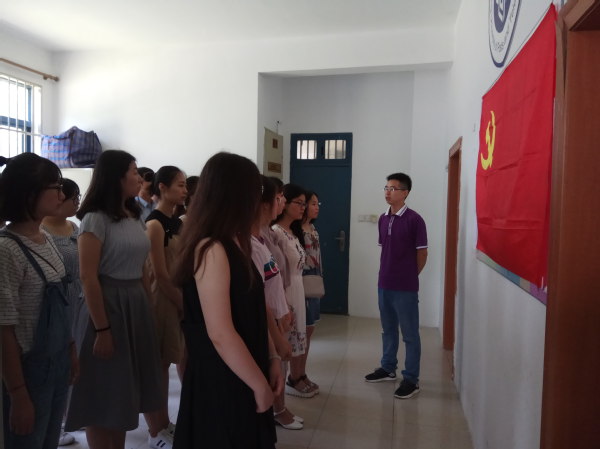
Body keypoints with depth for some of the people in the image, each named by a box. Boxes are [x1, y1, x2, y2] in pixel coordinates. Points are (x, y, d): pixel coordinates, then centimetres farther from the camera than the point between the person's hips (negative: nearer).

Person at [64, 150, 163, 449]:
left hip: (137, 304, 8)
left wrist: (147, 307, 13)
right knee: (104, 394, 7)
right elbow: (88, 277, -17)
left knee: (126, 388, 18)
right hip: (109, 304, -7)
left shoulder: (134, 217, 10)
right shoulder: (96, 219, -12)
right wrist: (102, 329, -19)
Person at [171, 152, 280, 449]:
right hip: (220, 383, -9)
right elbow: (221, 334, -24)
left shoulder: (233, 244, 6)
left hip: (240, 379, 9)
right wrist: (260, 386, -15)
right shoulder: (211, 249, -22)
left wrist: (271, 358, 5)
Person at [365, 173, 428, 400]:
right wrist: (390, 274, 11)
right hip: (384, 284, 7)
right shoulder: (383, 219, 7)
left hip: (405, 288, -6)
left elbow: (422, 254, -6)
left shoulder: (414, 220, -12)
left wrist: (408, 277, 3)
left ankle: (411, 379, 17)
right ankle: (388, 368, 36)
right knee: (388, 330, 20)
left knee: (410, 334, 6)